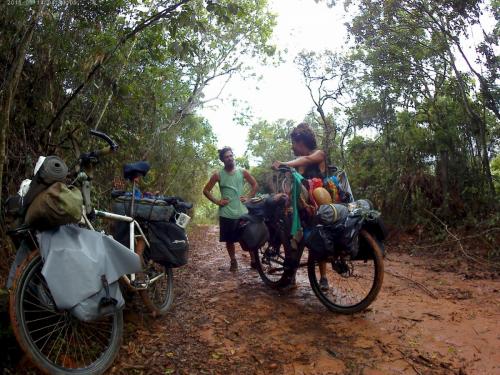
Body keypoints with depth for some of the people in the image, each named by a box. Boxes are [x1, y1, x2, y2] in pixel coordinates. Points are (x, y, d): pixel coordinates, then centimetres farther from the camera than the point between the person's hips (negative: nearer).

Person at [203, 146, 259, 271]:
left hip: (243, 212, 1)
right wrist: (217, 201, -5)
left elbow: (255, 185, 13)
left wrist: (248, 197, 2)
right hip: (226, 213, 0)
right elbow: (206, 190, 3)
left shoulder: (242, 172, 2)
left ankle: (254, 261, 19)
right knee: (229, 240, 9)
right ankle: (233, 261, 27)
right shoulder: (218, 175, -2)